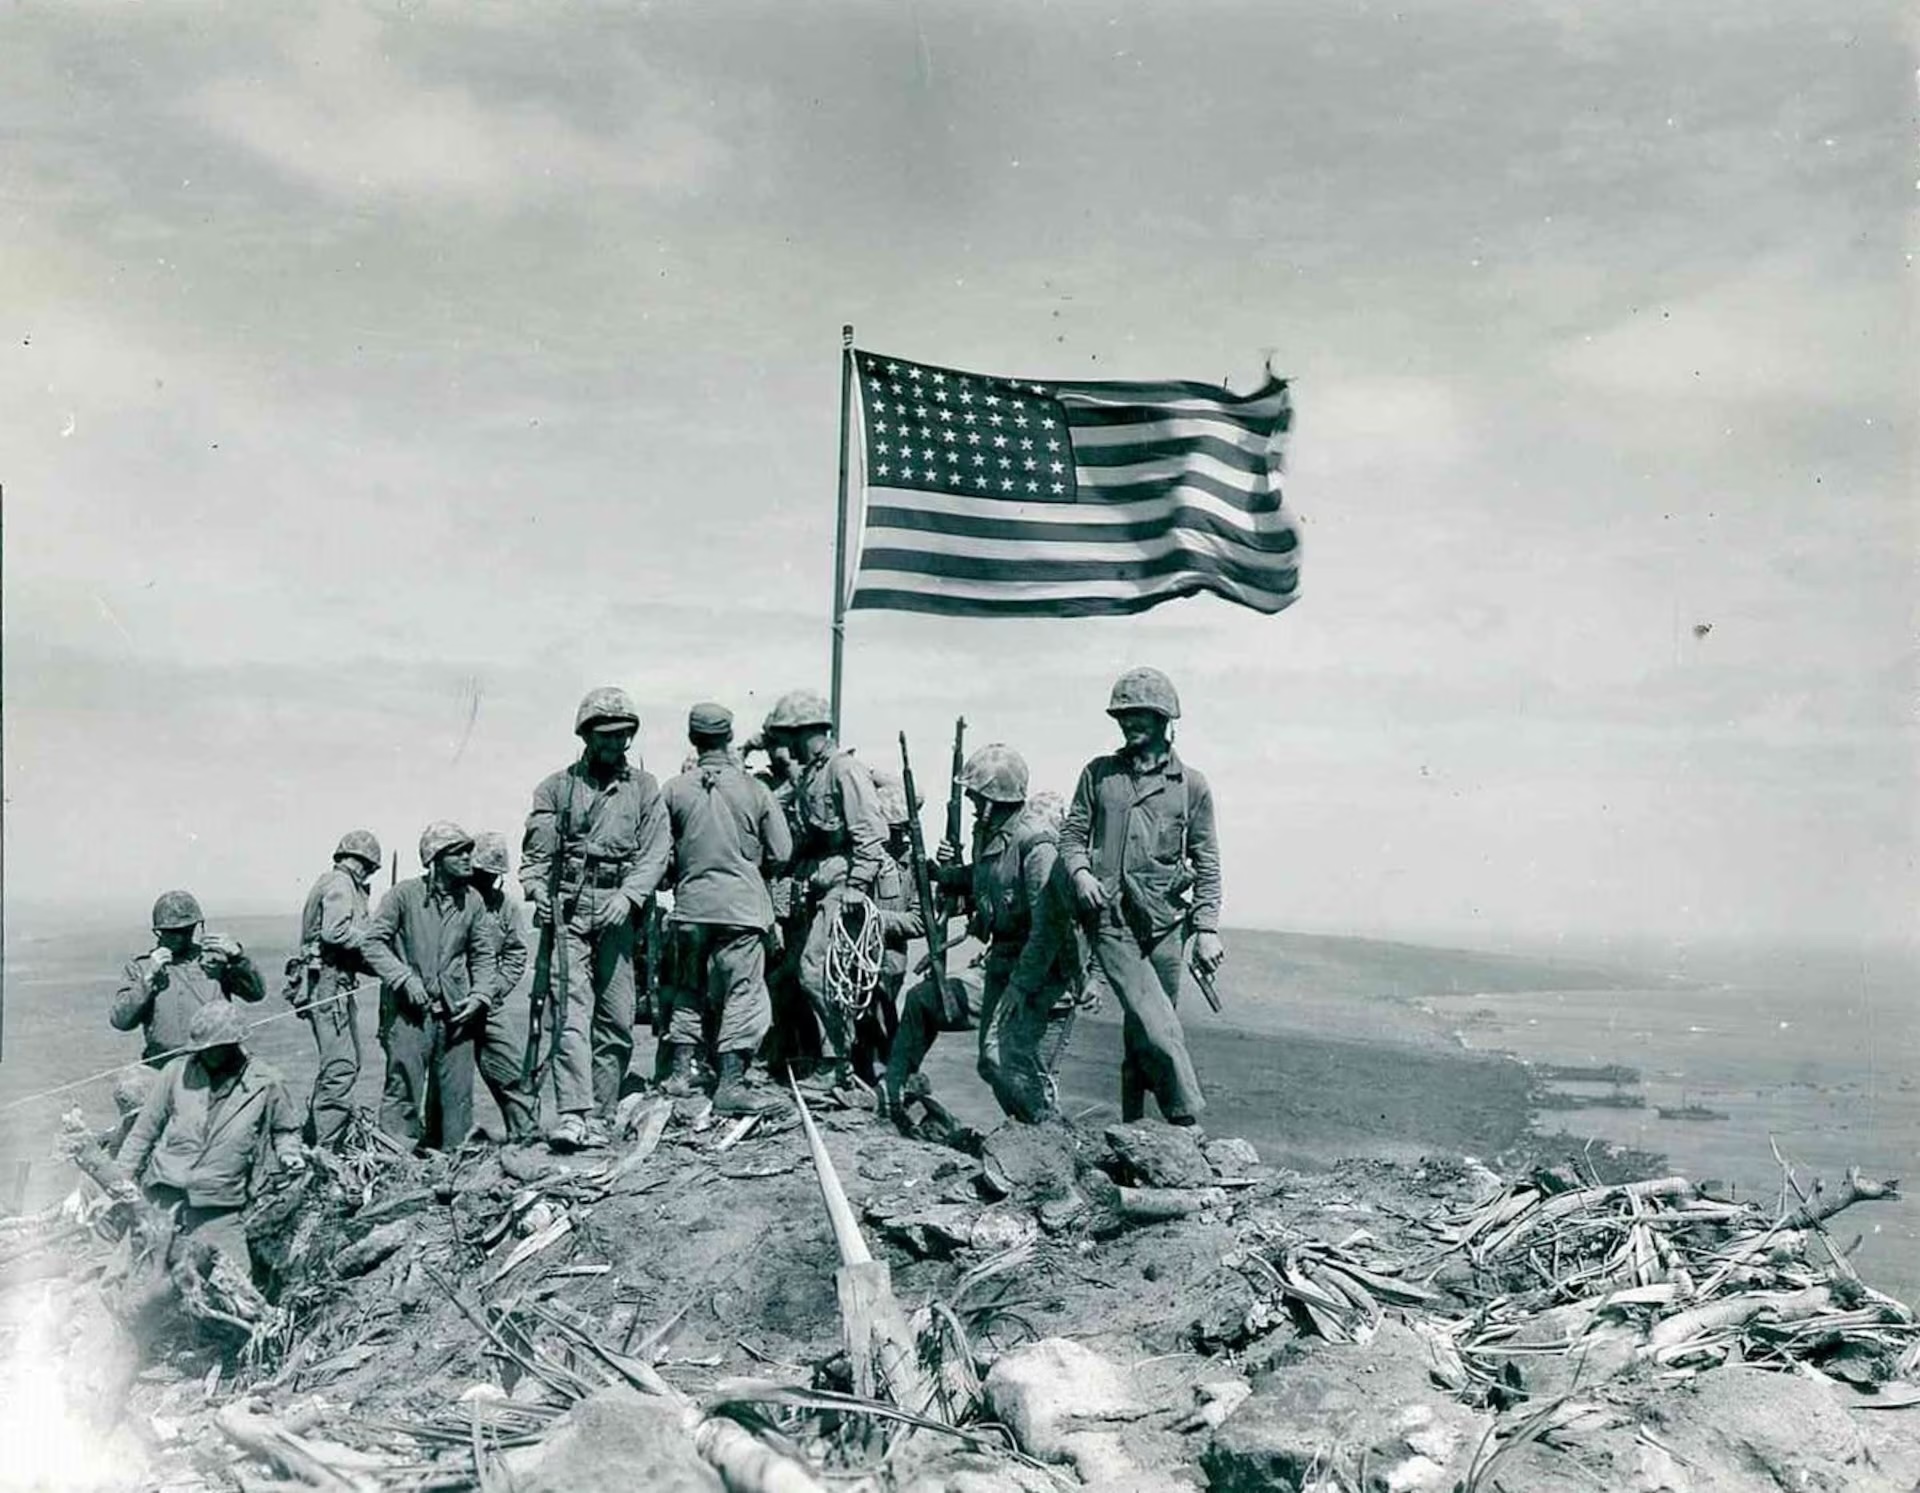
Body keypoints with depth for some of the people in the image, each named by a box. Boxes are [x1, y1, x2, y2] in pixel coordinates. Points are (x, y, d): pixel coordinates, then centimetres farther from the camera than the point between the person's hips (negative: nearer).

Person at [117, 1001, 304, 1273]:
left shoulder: (265, 1083, 2)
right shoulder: (177, 1072, 2)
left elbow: (286, 1128, 20)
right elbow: (144, 1131, 9)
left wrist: (288, 1152, 0)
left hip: (218, 1210, 0)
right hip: (163, 1197, 1)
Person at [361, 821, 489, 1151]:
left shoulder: (472, 901, 8)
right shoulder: (404, 895, -4)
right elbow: (372, 942, -4)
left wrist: (479, 996, 2)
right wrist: (405, 978, -14)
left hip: (455, 1012, 4)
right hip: (409, 1012, -4)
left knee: (457, 1093, 8)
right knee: (404, 1090, -3)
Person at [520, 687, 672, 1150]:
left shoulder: (644, 787, 12)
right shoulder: (557, 787, 12)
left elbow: (657, 850, 1)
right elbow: (536, 851, 8)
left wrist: (628, 895, -15)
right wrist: (538, 890, -12)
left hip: (618, 913, 2)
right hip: (568, 912, -1)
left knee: (616, 1022, 1)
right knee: (572, 1013, -13)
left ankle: (598, 1116, 10)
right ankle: (573, 1115, -20)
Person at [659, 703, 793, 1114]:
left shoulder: (675, 790, -2)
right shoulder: (754, 790, -5)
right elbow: (781, 854, -1)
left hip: (690, 904, 3)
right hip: (741, 903, -3)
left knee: (689, 989, 17)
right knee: (743, 992, 1)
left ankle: (679, 1071, 20)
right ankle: (731, 1084, -2)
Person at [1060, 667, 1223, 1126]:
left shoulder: (1191, 785, 6)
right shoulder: (1098, 773, 9)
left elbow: (1207, 863, 7)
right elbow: (1072, 832, 13)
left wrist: (1207, 927, 0)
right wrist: (1080, 871, -8)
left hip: (1164, 921, 1)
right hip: (1110, 920, -1)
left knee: (1143, 1027, 6)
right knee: (1155, 1025, -14)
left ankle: (1133, 1124, 19)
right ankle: (1189, 1121, -9)